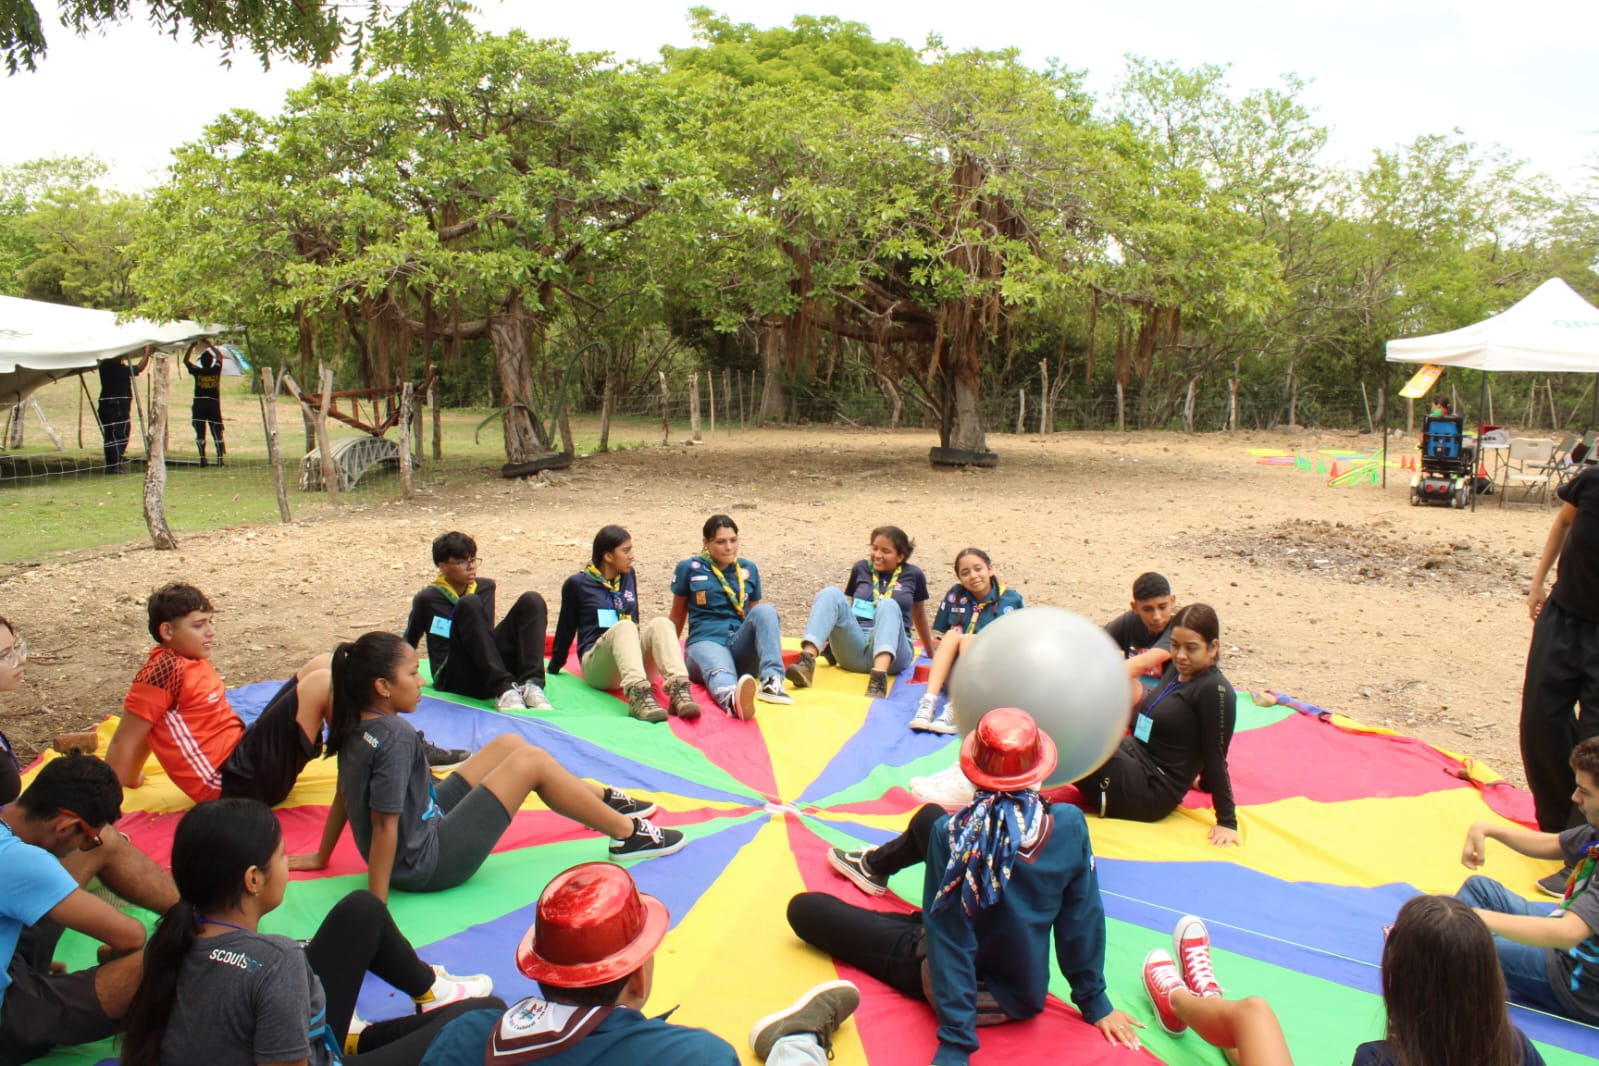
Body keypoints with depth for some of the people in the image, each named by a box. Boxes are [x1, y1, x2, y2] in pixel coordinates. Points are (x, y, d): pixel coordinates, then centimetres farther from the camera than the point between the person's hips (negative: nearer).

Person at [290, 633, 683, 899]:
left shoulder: (355, 726, 0)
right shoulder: (396, 735, -27)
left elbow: (343, 797, 10)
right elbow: (384, 826, -28)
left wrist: (322, 856, 22)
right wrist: (377, 909, -25)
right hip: (426, 863, -10)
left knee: (507, 744, 11)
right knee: (532, 761, -9)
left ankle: (606, 801, 23)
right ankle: (628, 833, 3)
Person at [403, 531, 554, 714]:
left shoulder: (486, 587, 15)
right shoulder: (427, 599, 1)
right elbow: (407, 645, 8)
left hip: (490, 675, 5)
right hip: (455, 681, -5)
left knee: (532, 601, -12)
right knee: (469, 604, -28)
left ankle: (531, 684, -32)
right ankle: (503, 689, -40)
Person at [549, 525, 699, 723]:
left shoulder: (628, 575, 17)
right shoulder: (577, 584, 4)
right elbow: (566, 629, 10)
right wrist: (554, 667, 16)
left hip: (635, 659, 4)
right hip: (597, 666, -4)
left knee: (661, 623, -27)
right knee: (624, 626, -35)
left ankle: (679, 691, -51)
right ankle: (637, 695, -61)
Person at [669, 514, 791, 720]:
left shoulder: (749, 569, 17)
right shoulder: (689, 569, 9)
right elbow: (677, 617, 19)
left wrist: (772, 627, 13)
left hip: (742, 645, 3)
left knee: (765, 610, -27)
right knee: (720, 672, -40)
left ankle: (772, 680, -45)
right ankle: (733, 699, -77)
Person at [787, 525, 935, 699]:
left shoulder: (913, 575, 12)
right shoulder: (861, 569, 16)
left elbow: (919, 616, 23)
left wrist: (931, 654, 31)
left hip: (891, 652, -2)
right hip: (854, 650, 2)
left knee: (889, 605, -31)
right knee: (830, 594, -21)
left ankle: (879, 676, -56)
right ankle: (807, 661, -44)